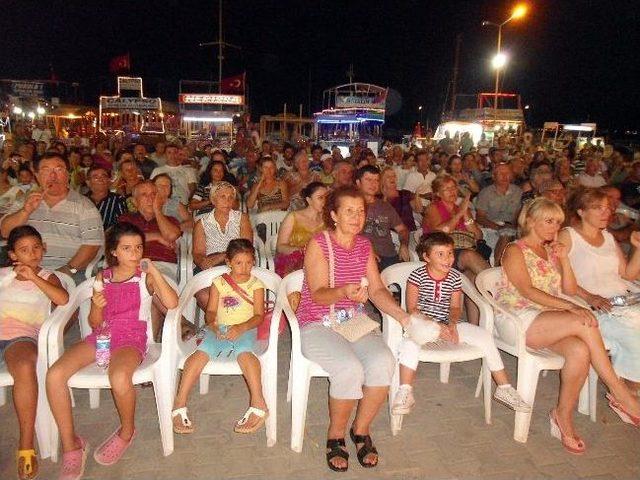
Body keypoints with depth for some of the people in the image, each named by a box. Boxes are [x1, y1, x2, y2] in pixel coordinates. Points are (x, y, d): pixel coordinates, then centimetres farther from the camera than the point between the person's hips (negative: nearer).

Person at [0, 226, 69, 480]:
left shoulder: (46, 276, 18)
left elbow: (63, 299, -2)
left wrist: (33, 277, -6)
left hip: (21, 335, -3)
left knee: (24, 367, -36)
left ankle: (26, 445, -30)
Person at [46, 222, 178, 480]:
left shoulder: (145, 276, 4)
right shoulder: (103, 277, 14)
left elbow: (171, 303, -14)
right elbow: (94, 323, 14)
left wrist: (153, 269, -14)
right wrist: (97, 307, -9)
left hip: (131, 339, -4)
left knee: (119, 378, -36)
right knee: (54, 375, -20)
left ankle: (127, 432, -3)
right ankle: (71, 445, -5)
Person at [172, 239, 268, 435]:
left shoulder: (256, 284, 6)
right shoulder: (219, 282, 10)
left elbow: (259, 315, 1)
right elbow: (211, 310, 8)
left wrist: (241, 327, -17)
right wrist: (212, 323, -16)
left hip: (245, 329, -1)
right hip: (219, 329, 2)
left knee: (244, 352, -35)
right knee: (202, 352, -28)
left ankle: (258, 403, -38)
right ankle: (179, 405, -26)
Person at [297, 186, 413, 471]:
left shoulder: (364, 245, 9)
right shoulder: (318, 244, -9)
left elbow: (377, 291, 4)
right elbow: (318, 295, -16)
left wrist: (402, 316, -12)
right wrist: (344, 292, -37)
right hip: (317, 324, -5)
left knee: (383, 362, -23)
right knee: (350, 369, -30)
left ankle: (361, 429, 2)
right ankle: (335, 436, -2)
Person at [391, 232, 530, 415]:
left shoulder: (455, 277, 2)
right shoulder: (418, 276, -11)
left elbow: (455, 307, 7)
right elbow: (412, 308, -12)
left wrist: (452, 323, -15)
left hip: (448, 323, 4)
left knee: (485, 335, -11)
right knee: (409, 343, -37)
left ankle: (504, 388, 1)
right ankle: (405, 393, -29)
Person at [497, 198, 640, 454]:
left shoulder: (552, 251, 20)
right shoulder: (515, 251, -2)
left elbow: (570, 290, 14)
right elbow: (527, 291, -16)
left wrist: (563, 258, 2)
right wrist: (571, 307, -24)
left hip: (549, 321, 6)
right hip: (518, 319, -6)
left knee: (580, 351, -27)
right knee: (586, 323, -27)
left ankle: (564, 416, -11)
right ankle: (619, 392, -13)